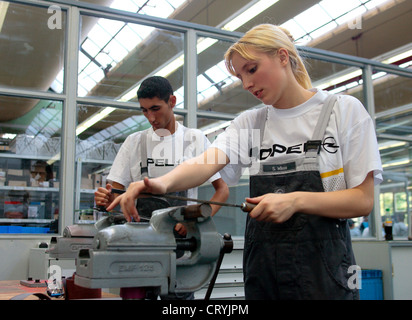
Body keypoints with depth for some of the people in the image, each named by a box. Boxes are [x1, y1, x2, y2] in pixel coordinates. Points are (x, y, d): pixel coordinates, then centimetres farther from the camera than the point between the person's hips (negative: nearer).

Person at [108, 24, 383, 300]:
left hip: (322, 265, -3)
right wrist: (164, 182, -31)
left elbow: (363, 200, -6)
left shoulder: (344, 110, -2)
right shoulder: (249, 122, 9)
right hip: (262, 264, 3)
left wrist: (296, 200, -21)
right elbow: (209, 161, -10)